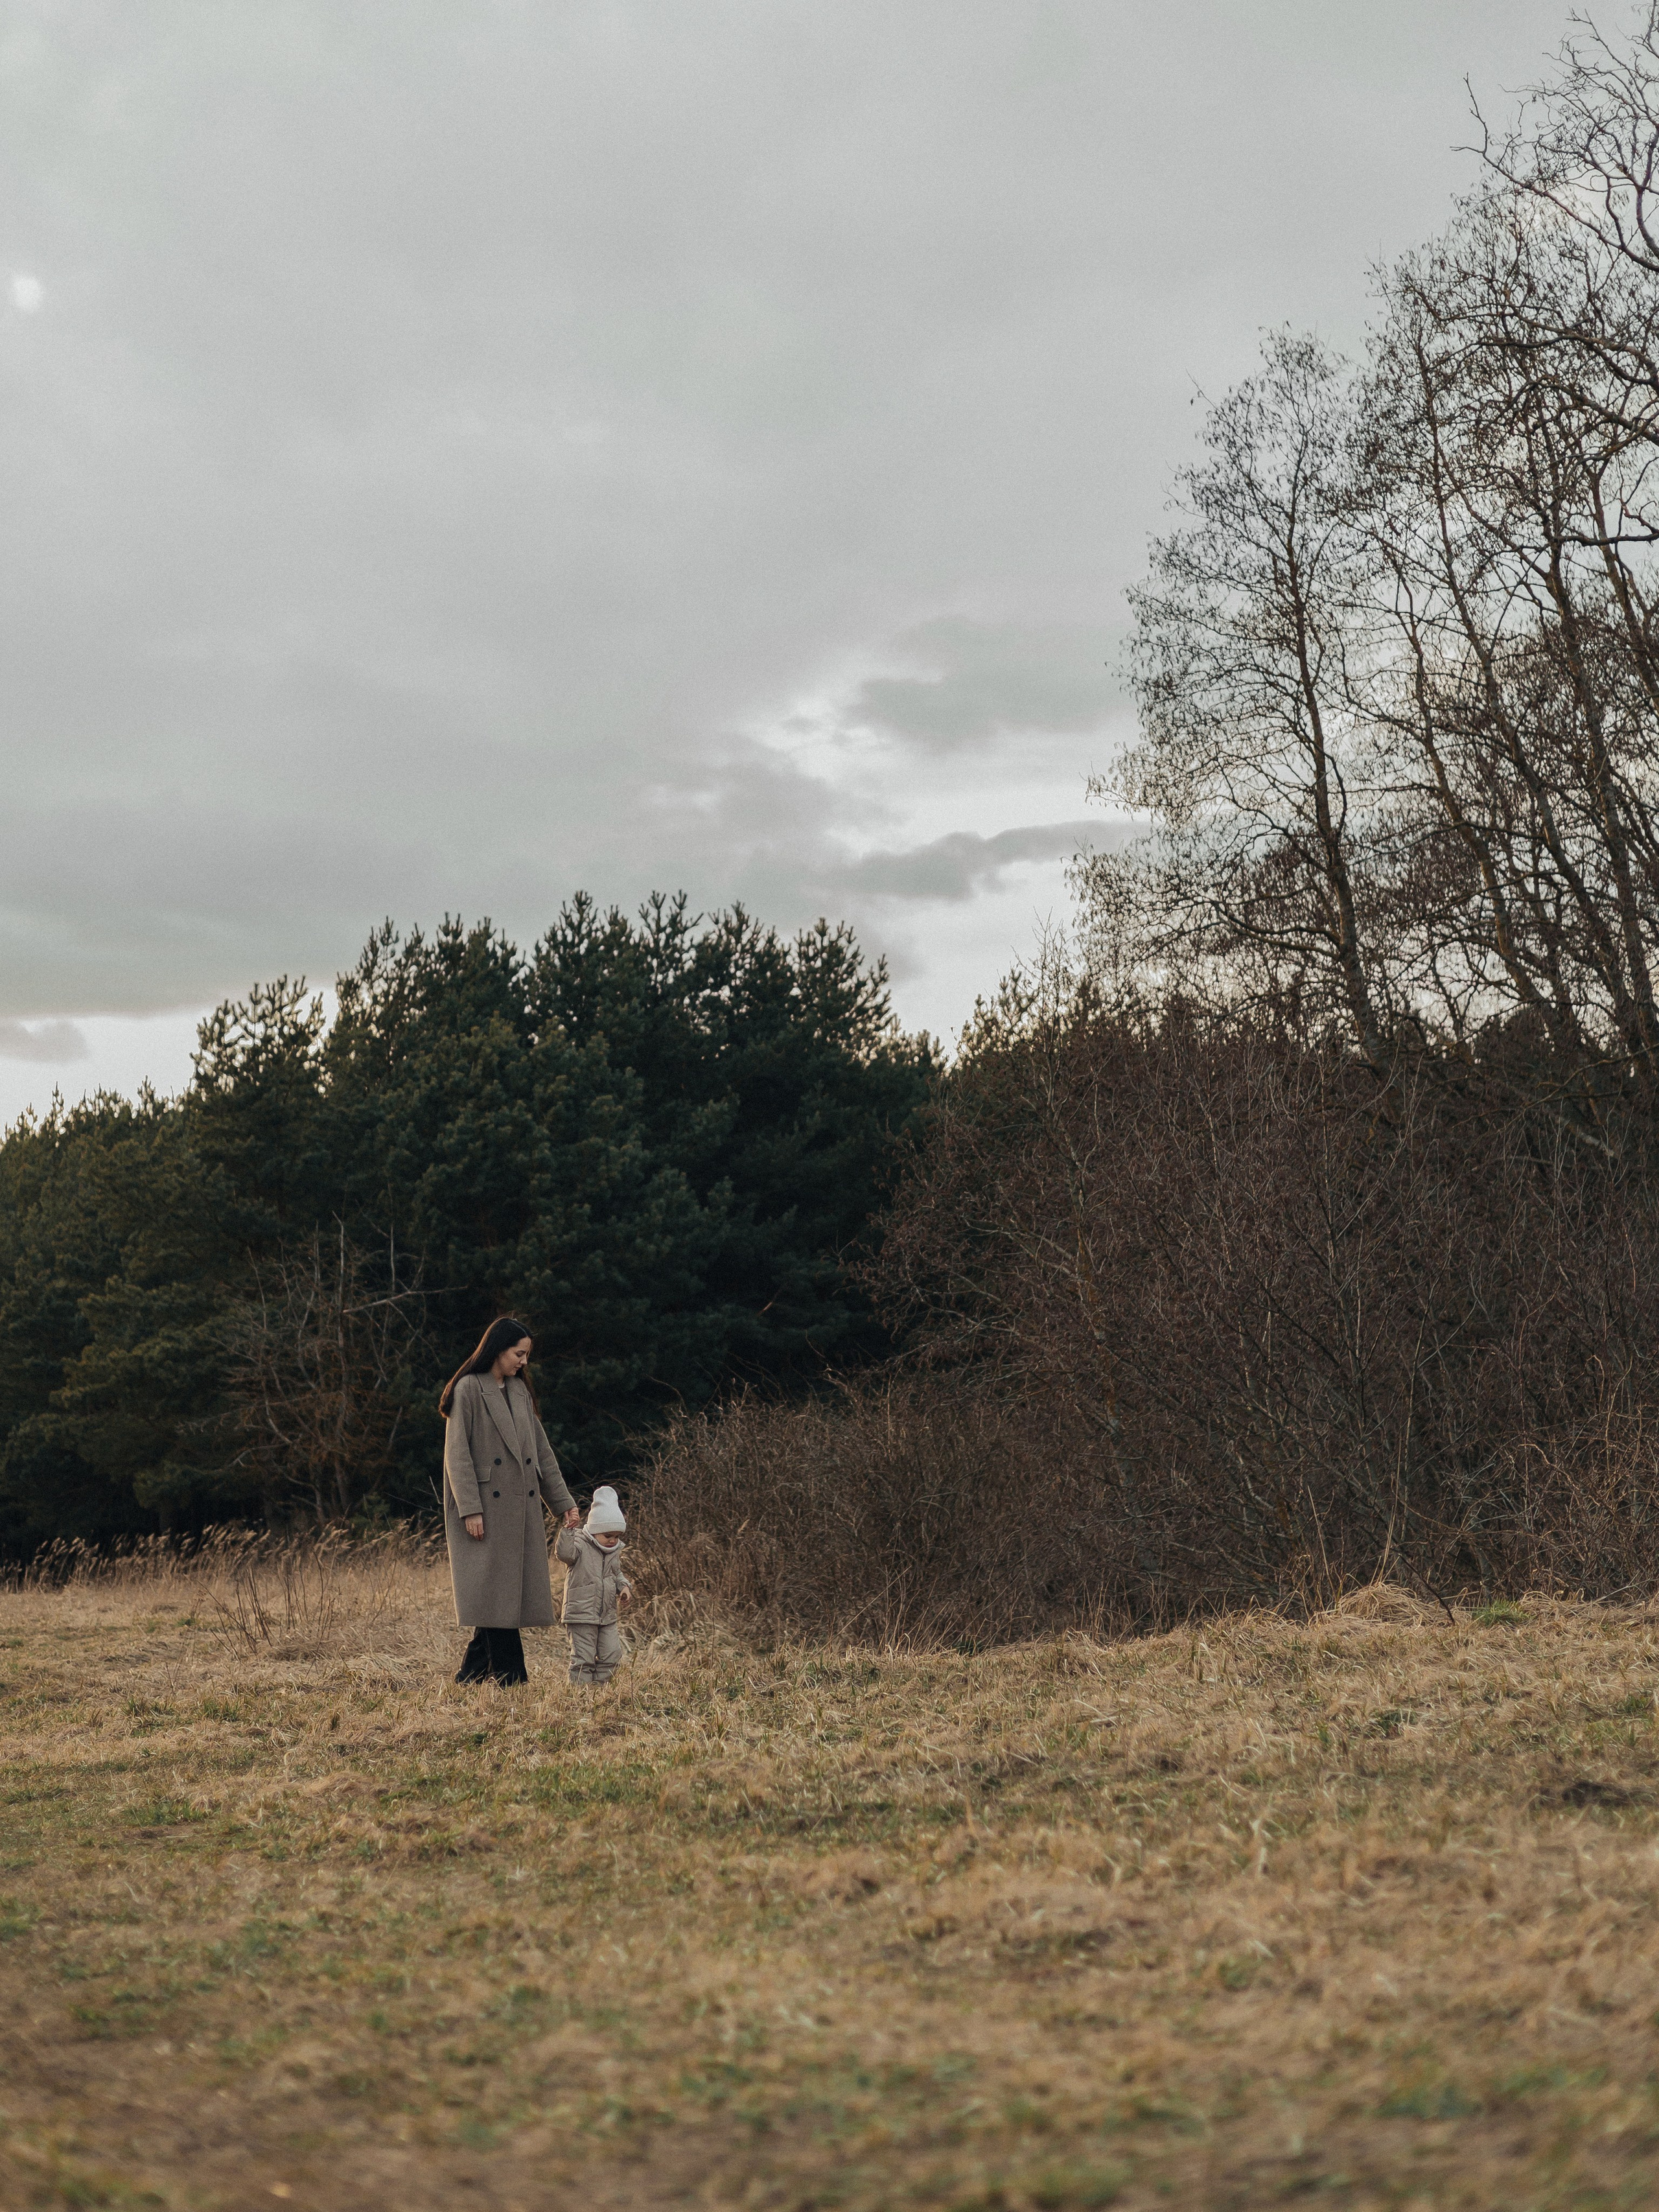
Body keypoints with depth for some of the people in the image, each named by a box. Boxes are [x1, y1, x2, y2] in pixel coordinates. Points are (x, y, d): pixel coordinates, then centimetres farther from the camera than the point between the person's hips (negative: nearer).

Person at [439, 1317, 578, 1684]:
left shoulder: (521, 1390, 15)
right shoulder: (469, 1389, -6)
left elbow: (542, 1450, 17)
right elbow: (457, 1454, -10)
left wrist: (564, 1502, 13)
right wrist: (470, 1509, -16)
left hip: (521, 1507, 7)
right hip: (485, 1506, -7)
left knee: (509, 1593, 5)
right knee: (495, 1592, -6)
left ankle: (472, 1675, 12)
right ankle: (511, 1677, -3)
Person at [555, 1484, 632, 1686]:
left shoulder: (614, 1553, 12)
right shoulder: (581, 1546, -9)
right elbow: (565, 1553, -29)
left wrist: (625, 1586, 4)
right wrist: (568, 1531, -38)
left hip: (607, 1616, 7)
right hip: (582, 1614, -7)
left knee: (612, 1654, 8)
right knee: (583, 1657, -4)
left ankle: (599, 1683, 19)